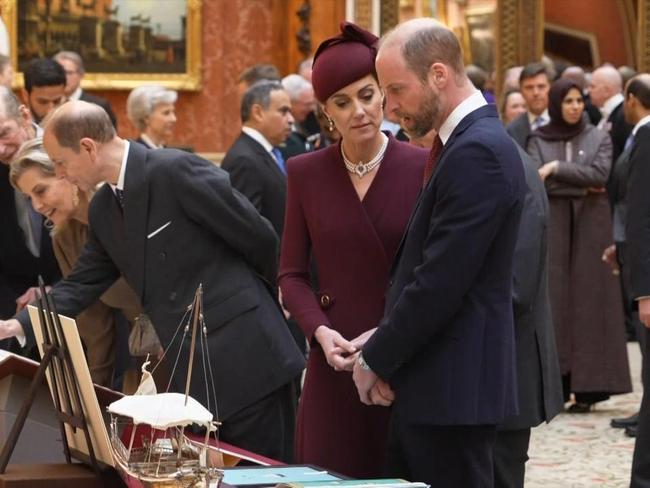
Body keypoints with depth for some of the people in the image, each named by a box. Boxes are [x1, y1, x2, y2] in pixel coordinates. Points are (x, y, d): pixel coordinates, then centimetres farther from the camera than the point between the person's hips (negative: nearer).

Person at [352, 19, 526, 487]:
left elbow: (440, 282, -21)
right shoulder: (466, 142, 14)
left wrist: (376, 361, -10)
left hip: (452, 389, -9)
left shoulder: (477, 152, -17)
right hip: (431, 383, 9)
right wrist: (382, 344, 5)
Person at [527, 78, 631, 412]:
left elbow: (600, 174, -8)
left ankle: (587, 386, -1)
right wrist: (581, 185, -8)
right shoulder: (538, 140, 6)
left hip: (591, 222, 0)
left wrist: (557, 168, -10)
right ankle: (555, 383, -3)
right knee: (554, 300, -4)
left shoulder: (598, 138, 7)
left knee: (588, 298, -2)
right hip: (552, 222, 0)